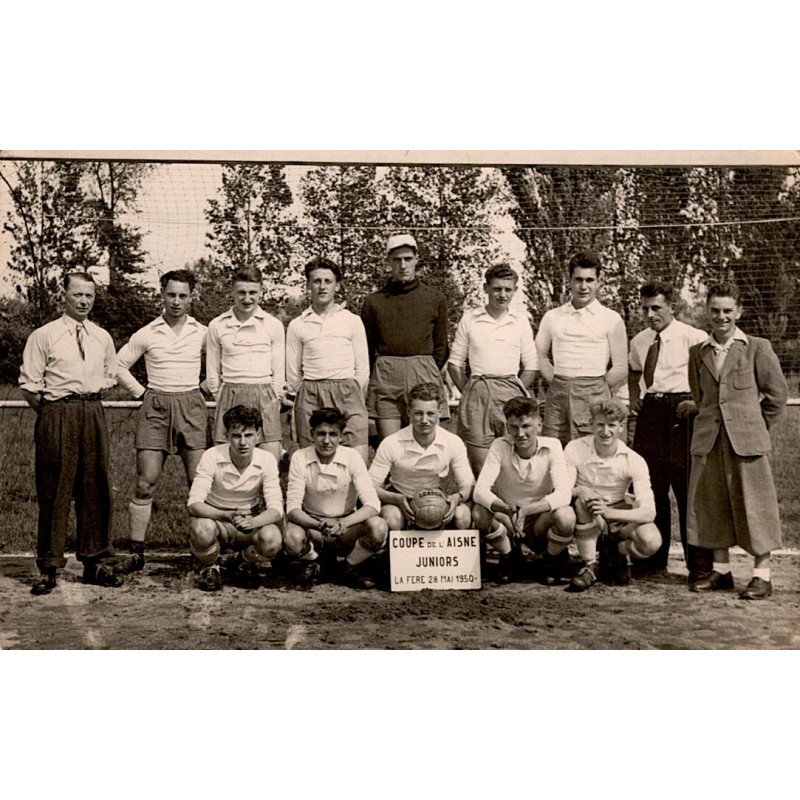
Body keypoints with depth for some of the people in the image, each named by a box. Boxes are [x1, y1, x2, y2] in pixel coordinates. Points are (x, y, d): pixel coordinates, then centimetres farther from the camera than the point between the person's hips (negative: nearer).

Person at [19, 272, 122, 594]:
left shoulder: (102, 338, 11)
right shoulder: (43, 336, -2)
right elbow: (29, 385, -2)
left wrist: (93, 395, 10)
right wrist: (52, 412, -3)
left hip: (93, 414, 4)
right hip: (56, 414, -4)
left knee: (95, 488, 8)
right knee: (54, 491, -2)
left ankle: (96, 562, 19)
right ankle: (48, 568, 6)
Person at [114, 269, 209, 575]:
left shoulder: (202, 333, 5)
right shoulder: (146, 334, 3)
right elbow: (119, 365, 12)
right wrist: (141, 392, 5)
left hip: (192, 406, 0)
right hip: (155, 408, 0)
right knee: (145, 483, -2)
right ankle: (135, 552, 5)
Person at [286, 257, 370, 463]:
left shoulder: (352, 321, 10)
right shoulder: (297, 325, 11)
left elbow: (363, 369, 10)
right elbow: (292, 373, 12)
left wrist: (351, 397, 6)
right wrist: (310, 397, 12)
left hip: (348, 393, -1)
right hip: (310, 398, 1)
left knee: (358, 461, -13)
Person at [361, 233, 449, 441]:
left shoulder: (436, 299, 9)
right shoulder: (373, 302, 9)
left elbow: (440, 347, 12)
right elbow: (367, 348, 13)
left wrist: (428, 376, 8)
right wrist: (373, 380, 8)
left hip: (424, 377, 0)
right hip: (385, 379, 0)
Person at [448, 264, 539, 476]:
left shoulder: (521, 321, 10)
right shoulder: (469, 319, 7)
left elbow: (531, 367, 12)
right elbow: (455, 363, 10)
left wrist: (515, 393, 0)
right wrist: (468, 393, 0)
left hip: (510, 394, 1)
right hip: (477, 394, -1)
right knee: (480, 466, -3)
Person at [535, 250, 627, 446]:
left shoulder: (611, 319, 4)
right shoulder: (552, 317, 12)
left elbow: (620, 370, 4)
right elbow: (539, 354, 21)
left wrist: (596, 392, 0)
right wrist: (557, 383, 9)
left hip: (592, 397, -3)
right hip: (556, 395, 3)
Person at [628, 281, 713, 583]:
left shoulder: (693, 338, -6)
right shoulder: (638, 342, 13)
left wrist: (698, 402, -17)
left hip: (680, 410, -6)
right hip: (649, 411, 6)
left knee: (687, 486, -4)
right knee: (650, 486, 10)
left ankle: (700, 566, 3)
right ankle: (653, 559, 23)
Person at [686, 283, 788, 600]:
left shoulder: (757, 348, -1)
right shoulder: (698, 353, 10)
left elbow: (777, 394, 2)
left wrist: (756, 427, 6)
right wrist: (710, 423, 13)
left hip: (747, 440, -4)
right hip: (708, 441, 4)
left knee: (753, 505, -1)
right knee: (712, 506, 9)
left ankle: (762, 575, 8)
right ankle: (721, 571, 20)